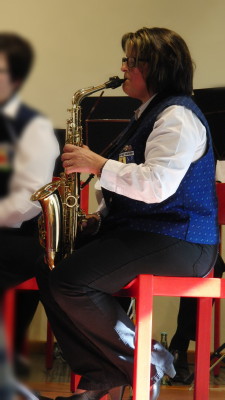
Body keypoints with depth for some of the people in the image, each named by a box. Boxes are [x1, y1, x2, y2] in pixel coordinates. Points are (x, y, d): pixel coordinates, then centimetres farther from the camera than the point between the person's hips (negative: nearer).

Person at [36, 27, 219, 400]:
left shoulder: (178, 116, -13)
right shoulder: (150, 113, 20)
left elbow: (157, 185, -26)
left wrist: (97, 164, -18)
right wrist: (98, 217, 10)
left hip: (176, 241, -11)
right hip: (133, 230, 11)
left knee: (71, 284, -25)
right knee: (48, 271, 1)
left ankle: (148, 364, -10)